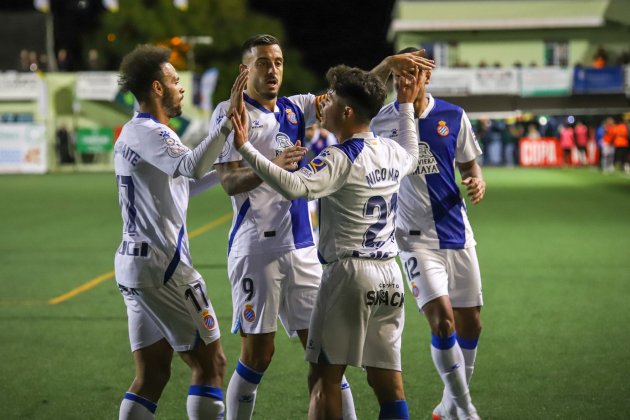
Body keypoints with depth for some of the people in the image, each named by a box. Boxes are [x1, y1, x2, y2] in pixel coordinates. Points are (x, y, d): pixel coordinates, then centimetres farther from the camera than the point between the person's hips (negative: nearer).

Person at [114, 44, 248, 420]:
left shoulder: (130, 134, 18)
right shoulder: (151, 133, -13)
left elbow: (181, 181, 31)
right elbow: (194, 167, -34)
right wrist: (229, 120, -39)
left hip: (133, 263, 10)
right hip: (163, 266, -10)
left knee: (152, 375, 9)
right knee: (210, 363, -3)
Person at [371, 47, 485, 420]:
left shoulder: (454, 117, 0)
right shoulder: (381, 121, -5)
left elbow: (469, 164, 10)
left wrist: (478, 182, -11)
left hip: (456, 231, 3)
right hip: (415, 236, -3)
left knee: (471, 323, 8)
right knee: (442, 318, -18)